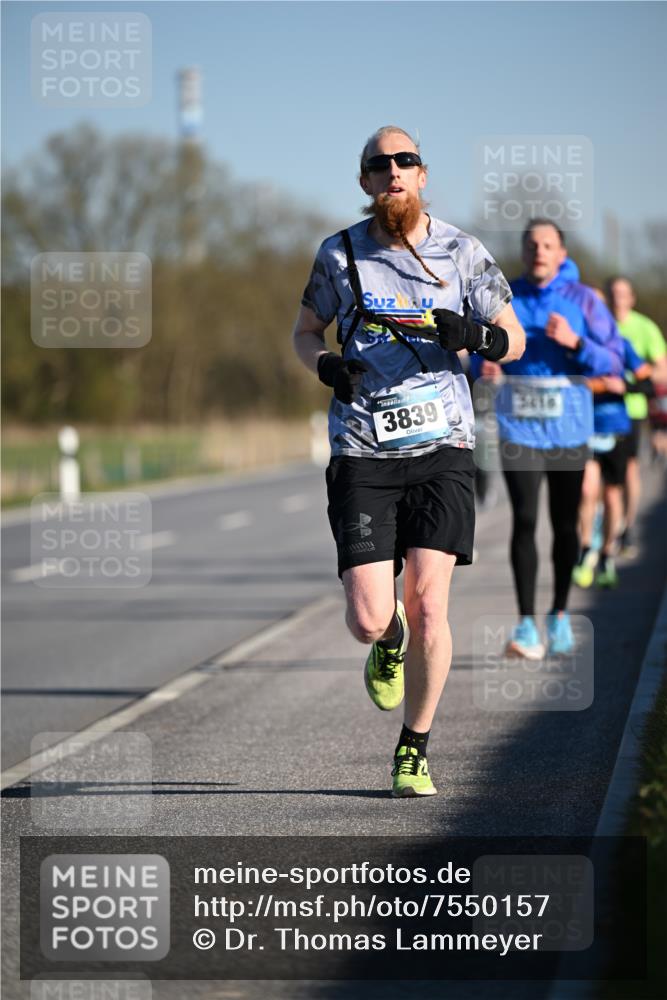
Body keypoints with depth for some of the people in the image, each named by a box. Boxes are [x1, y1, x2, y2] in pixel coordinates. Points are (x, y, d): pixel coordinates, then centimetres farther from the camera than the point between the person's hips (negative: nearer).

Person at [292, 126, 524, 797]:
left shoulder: (462, 254, 3)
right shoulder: (340, 255, 4)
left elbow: (514, 341, 9)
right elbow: (306, 330, 18)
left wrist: (475, 335, -14)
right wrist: (324, 364, -5)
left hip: (441, 446, 0)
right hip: (362, 454, 0)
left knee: (428, 604, -11)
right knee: (368, 621, -9)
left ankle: (414, 749, 9)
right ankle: (390, 645, 32)